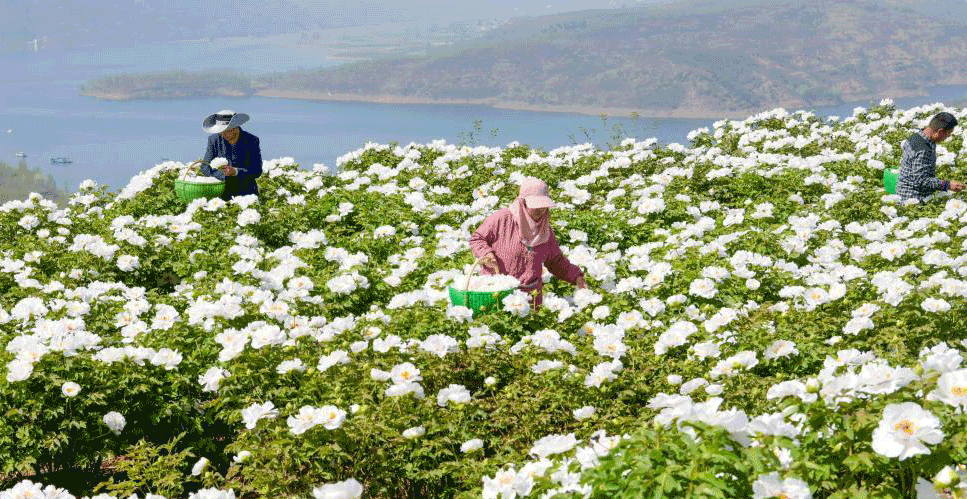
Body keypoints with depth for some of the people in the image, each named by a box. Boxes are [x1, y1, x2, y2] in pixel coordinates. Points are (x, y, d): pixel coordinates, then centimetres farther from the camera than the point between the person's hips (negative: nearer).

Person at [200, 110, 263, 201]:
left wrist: (235, 171, -22)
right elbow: (205, 168, 4)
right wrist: (224, 175, -15)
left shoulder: (252, 141, -2)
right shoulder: (214, 140, 3)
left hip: (246, 192, -2)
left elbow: (257, 171, -6)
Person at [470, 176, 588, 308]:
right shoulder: (502, 219, -8)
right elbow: (477, 239, 1)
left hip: (531, 292, 5)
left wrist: (575, 277, 4)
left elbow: (555, 261, 18)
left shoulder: (546, 230, 9)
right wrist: (486, 255, -18)